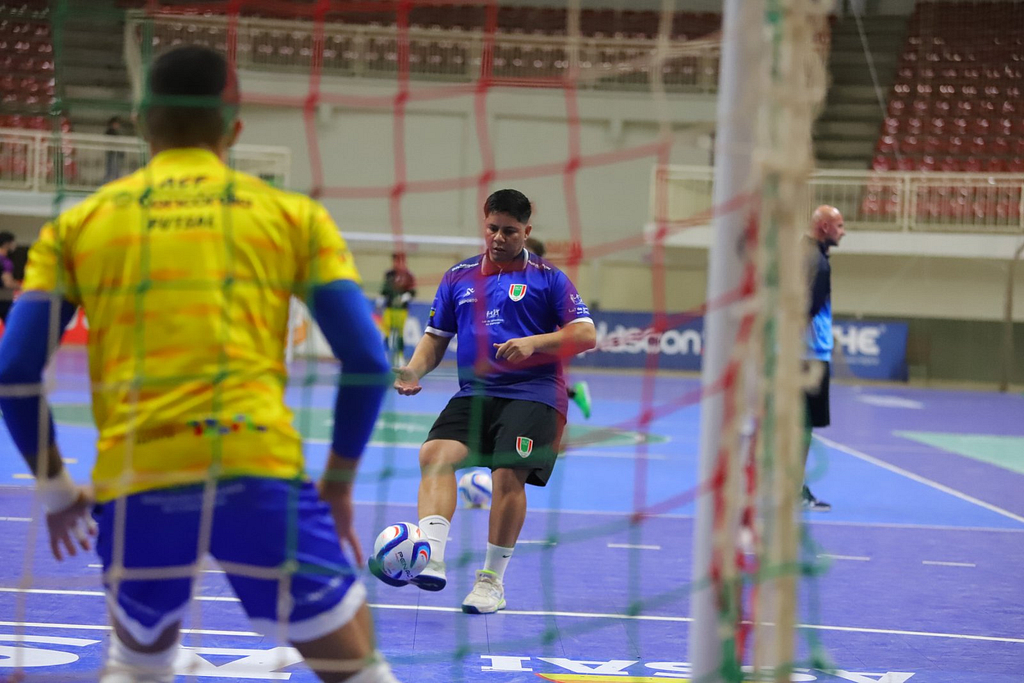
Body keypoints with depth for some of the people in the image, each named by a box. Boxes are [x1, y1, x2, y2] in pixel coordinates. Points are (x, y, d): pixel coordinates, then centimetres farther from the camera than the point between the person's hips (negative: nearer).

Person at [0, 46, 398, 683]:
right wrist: (339, 484, 16)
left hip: (131, 484, 2)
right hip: (259, 470, -2)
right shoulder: (293, 214, 12)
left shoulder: (76, 225, 15)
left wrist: (55, 487, 22)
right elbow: (368, 362, 5)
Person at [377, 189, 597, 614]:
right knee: (435, 453, -22)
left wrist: (535, 343, -15)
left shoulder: (547, 278, 6)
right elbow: (436, 336, 21)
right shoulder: (458, 277, 17)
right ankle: (430, 559, -35)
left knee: (508, 474, -20)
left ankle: (492, 580, -5)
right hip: (474, 393, 4)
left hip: (533, 393, -3)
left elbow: (587, 335, -1)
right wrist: (414, 370, 1)